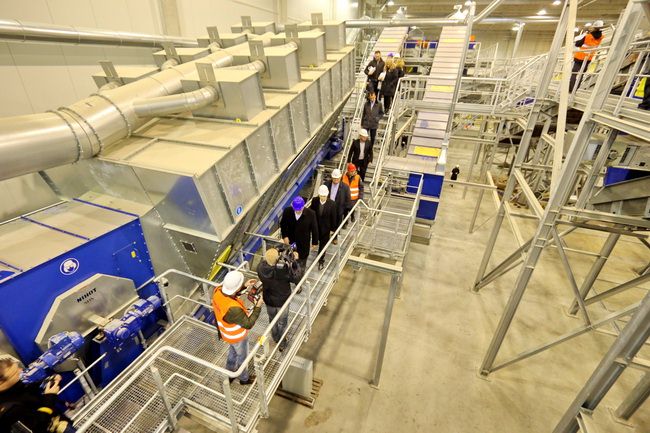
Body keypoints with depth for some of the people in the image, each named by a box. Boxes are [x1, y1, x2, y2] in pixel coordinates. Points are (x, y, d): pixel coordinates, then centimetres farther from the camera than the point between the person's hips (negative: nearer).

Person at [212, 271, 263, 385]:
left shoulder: (218, 290, -25)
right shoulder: (233, 309, -45)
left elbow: (231, 291, 1)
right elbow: (248, 324, -29)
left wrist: (245, 286, -7)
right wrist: (258, 307, -23)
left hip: (226, 332, 7)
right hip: (236, 336, -7)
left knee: (233, 351, 34)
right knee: (242, 356, 23)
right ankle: (244, 378, 51)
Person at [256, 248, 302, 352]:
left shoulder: (261, 267, -26)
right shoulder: (284, 270, -37)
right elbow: (298, 278, -24)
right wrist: (294, 262, -21)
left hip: (268, 300, 4)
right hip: (282, 301, -4)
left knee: (272, 320, 31)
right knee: (282, 323, 23)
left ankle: (275, 339, 56)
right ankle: (282, 344, 44)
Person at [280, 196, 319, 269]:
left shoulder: (310, 214, -22)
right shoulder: (287, 211, -17)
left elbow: (314, 228, -9)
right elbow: (283, 224, 0)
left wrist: (315, 242, -2)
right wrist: (284, 236, -11)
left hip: (303, 243, -1)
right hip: (290, 242, 2)